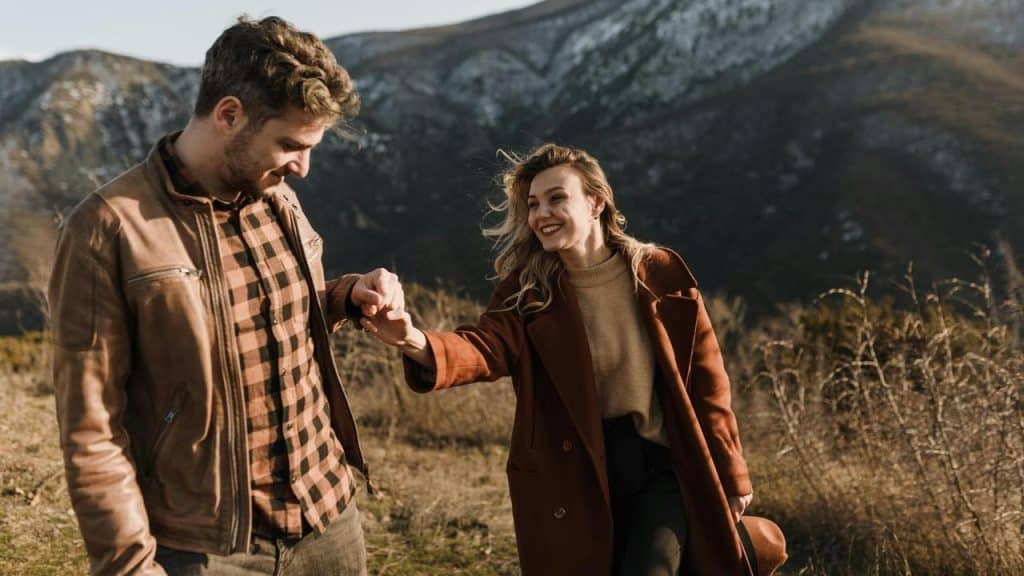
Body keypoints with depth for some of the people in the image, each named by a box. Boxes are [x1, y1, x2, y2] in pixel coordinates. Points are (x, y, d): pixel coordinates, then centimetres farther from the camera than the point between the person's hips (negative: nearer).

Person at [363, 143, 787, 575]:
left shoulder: (660, 273, -3)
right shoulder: (526, 291, -2)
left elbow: (706, 381, 2)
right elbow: (485, 346, -21)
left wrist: (731, 475, 6)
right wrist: (417, 342, -42)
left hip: (661, 464, -1)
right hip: (576, 476, 2)